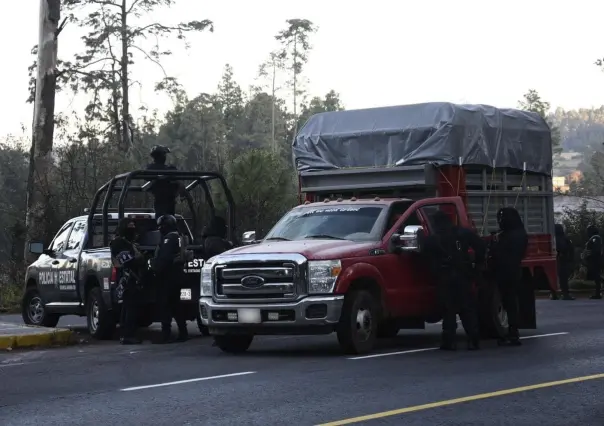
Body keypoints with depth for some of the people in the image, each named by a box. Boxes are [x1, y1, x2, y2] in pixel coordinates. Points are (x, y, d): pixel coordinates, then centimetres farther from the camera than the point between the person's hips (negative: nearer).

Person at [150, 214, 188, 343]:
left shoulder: (169, 238, -14)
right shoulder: (178, 238, 18)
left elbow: (164, 258, -23)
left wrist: (155, 268, -13)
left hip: (167, 277, -10)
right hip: (176, 276, 10)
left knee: (165, 305, -8)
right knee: (175, 305, 15)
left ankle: (166, 335, -11)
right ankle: (183, 333, 16)